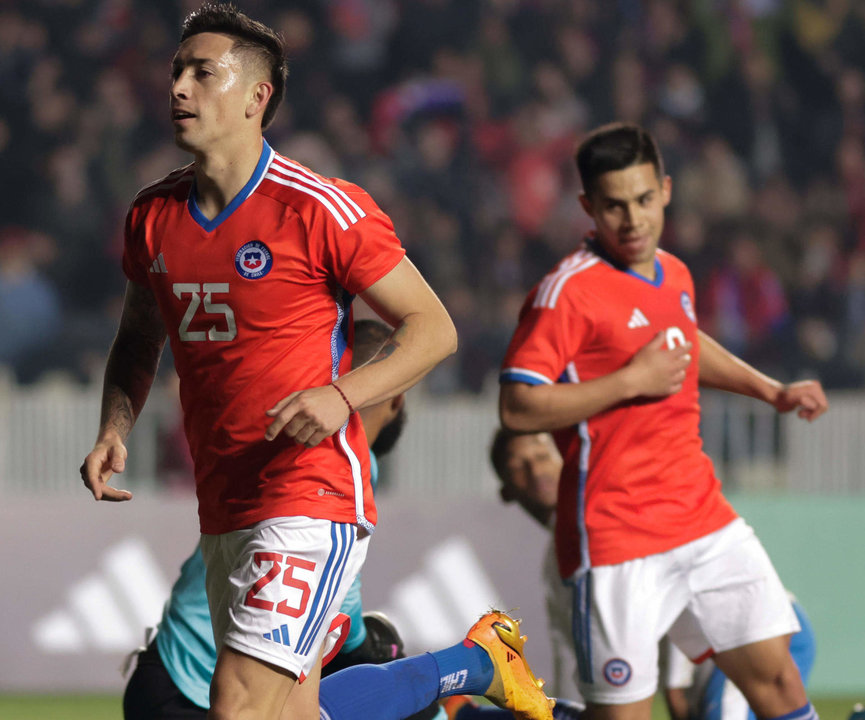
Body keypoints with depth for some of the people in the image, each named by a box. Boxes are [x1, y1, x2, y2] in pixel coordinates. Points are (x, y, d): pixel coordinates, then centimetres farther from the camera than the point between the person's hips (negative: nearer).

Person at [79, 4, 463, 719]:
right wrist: (114, 431, 6)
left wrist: (341, 395, -21)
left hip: (312, 499, -7)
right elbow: (138, 340, 25)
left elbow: (433, 327, -6)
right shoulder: (153, 215, 9)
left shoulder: (322, 211, -10)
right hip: (222, 511, 7)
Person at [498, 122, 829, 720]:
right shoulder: (569, 291, -12)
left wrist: (772, 391, 26)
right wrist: (631, 381, -19)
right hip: (619, 535, -7)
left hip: (704, 517, 7)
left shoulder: (675, 274, 12)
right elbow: (518, 408, -19)